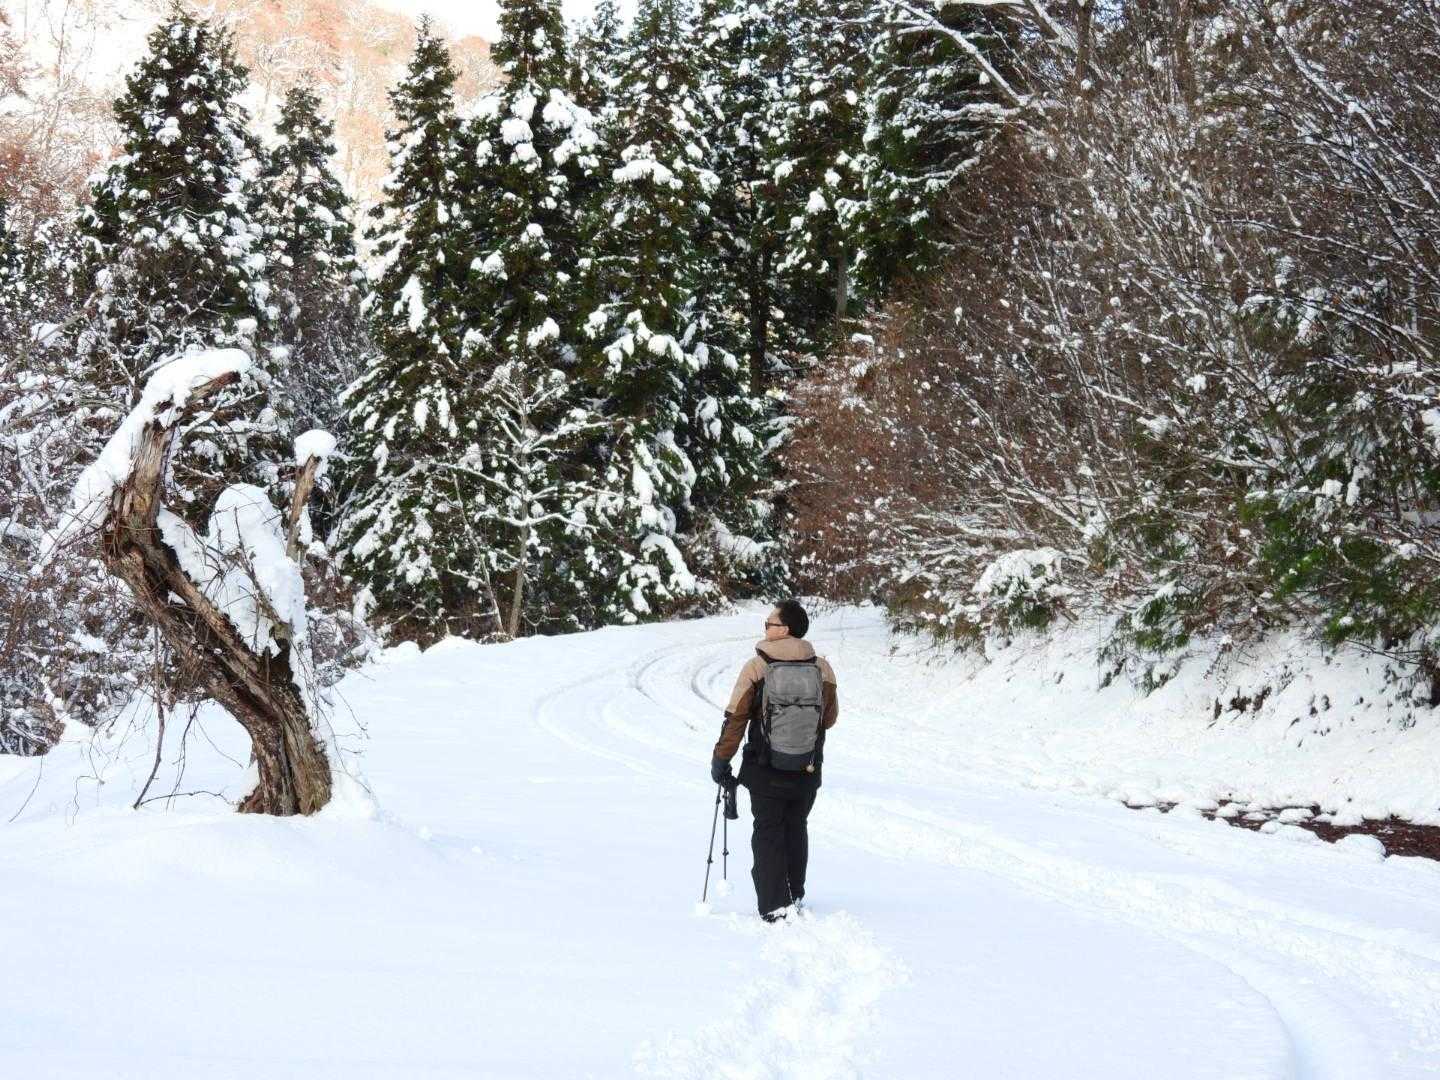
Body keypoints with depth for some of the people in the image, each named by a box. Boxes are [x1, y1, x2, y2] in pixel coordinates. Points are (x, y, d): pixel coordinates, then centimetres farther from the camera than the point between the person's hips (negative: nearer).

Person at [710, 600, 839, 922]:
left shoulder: (756, 667, -13)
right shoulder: (822, 669, -5)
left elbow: (735, 719, -11)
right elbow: (830, 718, 7)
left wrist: (720, 761, -1)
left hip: (765, 773, -3)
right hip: (807, 774, 3)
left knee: (768, 833, 7)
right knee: (796, 829, 22)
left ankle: (774, 906, -3)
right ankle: (795, 896, 32)